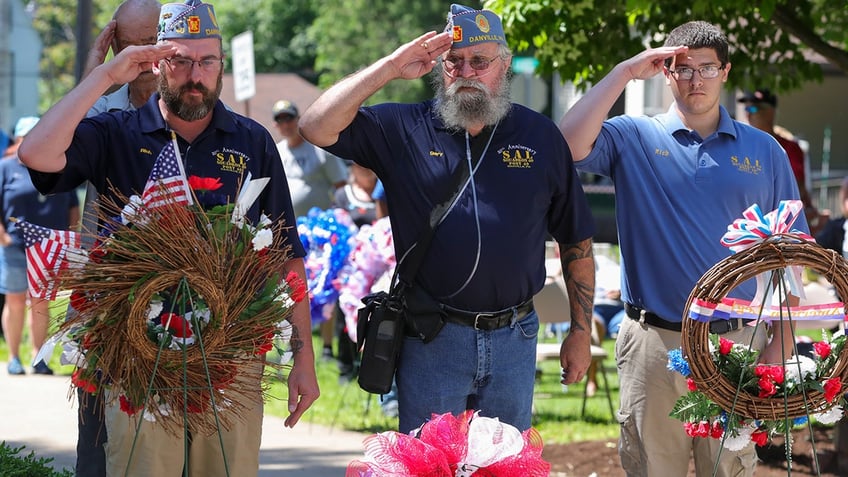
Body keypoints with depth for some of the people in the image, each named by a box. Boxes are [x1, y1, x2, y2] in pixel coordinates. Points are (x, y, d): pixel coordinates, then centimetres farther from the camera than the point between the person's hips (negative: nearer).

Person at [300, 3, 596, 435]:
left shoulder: (540, 136, 5)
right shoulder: (403, 129, 1)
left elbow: (576, 238, 10)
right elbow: (316, 128, -12)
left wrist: (581, 331, 8)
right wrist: (390, 68, -13)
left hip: (514, 340, 2)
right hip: (432, 340, -1)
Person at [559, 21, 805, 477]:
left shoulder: (765, 152, 8)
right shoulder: (634, 139, 4)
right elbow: (569, 144, -17)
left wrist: (780, 348, 0)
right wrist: (625, 72, -11)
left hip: (737, 347, 1)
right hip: (654, 344, -1)